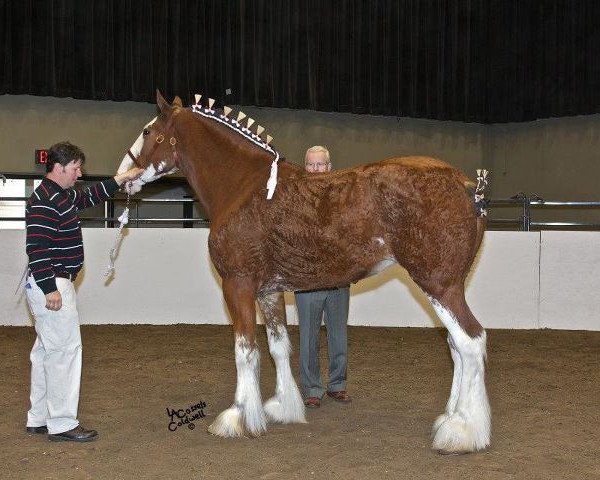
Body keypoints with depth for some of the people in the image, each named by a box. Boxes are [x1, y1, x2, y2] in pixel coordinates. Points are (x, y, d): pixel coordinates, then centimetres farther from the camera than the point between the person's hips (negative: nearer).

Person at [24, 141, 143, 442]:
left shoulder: (62, 195, 14)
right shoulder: (43, 202, -18)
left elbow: (91, 196, 32)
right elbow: (37, 248, -23)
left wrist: (123, 179, 26)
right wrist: (50, 289, -25)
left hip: (55, 284, 11)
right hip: (51, 285, -11)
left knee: (47, 350, 15)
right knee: (65, 350, -7)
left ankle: (38, 419, 23)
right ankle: (62, 424, -2)